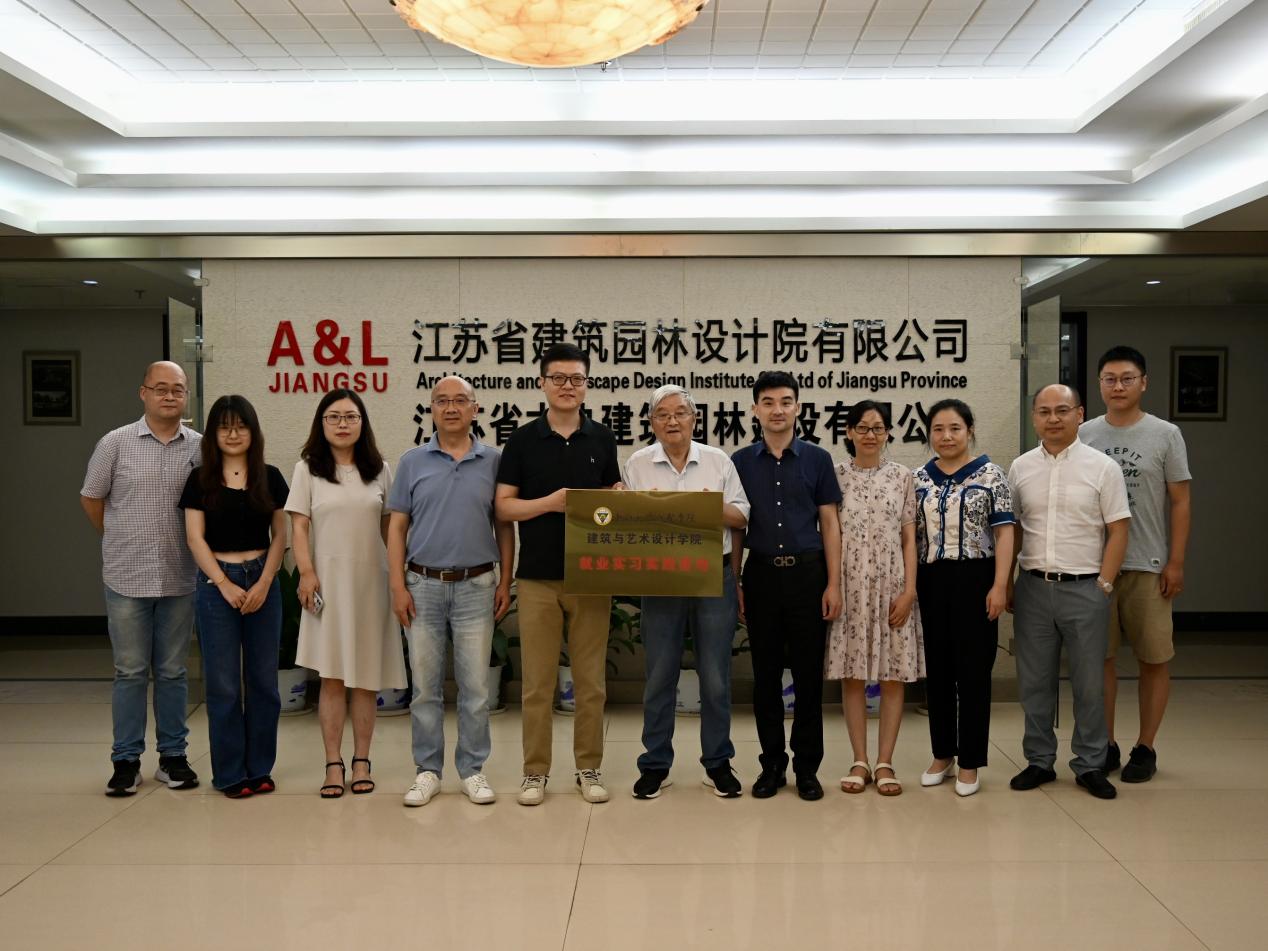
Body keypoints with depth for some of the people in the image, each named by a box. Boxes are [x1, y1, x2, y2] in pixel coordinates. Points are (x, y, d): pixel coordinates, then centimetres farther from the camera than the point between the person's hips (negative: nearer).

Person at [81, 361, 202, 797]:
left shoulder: (200, 447, 0)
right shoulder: (116, 443, -1)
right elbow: (91, 498, 9)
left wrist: (199, 549, 4)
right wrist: (121, 541, 12)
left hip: (179, 580, 1)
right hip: (127, 579, -1)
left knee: (172, 672, 10)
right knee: (130, 672, 6)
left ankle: (172, 756, 20)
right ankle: (126, 760, 17)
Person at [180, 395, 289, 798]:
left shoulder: (270, 478, 5)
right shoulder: (200, 479, 2)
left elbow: (280, 536, 6)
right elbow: (195, 538, -1)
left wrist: (263, 583, -7)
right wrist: (226, 585, -10)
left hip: (263, 582, 2)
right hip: (217, 583, -2)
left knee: (263, 679, 6)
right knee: (223, 684, 2)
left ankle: (260, 768, 17)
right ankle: (230, 773, 12)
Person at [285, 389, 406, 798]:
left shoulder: (379, 470, 9)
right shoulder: (307, 469, 4)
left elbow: (389, 526, 10)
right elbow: (299, 525, 0)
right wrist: (306, 571, -10)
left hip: (370, 582, 2)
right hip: (328, 582, -1)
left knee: (365, 676, 5)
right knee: (332, 676, 0)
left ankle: (361, 761, 14)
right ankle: (333, 764, 7)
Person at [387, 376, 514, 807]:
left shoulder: (493, 461, 4)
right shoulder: (413, 461, 4)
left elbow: (504, 527, 6)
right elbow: (397, 527, 4)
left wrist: (505, 582, -1)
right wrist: (398, 586, -4)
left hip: (476, 585, 0)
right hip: (424, 585, 1)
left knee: (475, 686, 4)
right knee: (425, 686, 7)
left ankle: (472, 769, 17)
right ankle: (427, 770, 19)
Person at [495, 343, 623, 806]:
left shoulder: (602, 439, 7)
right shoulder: (523, 439, 1)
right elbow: (504, 506, -1)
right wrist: (549, 502, -16)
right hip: (538, 577, -1)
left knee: (590, 681, 7)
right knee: (537, 681, 3)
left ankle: (589, 768, 18)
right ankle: (535, 771, 15)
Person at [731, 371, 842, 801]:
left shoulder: (817, 459, 3)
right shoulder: (741, 462, 6)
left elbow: (829, 524, 3)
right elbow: (736, 528, 9)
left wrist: (833, 584, -3)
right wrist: (733, 582, 2)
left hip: (807, 573, -1)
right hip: (761, 575, 1)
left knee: (808, 673, 3)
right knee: (766, 674, 6)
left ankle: (807, 766, 15)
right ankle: (772, 764, 17)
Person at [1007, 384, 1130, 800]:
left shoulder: (1101, 466, -3)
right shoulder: (1020, 467, 6)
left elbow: (1118, 531, -2)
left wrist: (1104, 585, -8)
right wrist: (1007, 583, 7)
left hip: (1084, 589, -2)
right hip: (1033, 587, 3)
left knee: (1089, 683, 6)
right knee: (1034, 681, 9)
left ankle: (1090, 765, 19)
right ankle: (1039, 760, 22)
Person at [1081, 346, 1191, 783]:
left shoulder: (1165, 434, 0)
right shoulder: (1085, 435, 5)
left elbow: (1180, 502, 0)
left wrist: (1176, 562, -6)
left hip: (1148, 566, -2)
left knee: (1153, 658, 4)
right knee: (1098, 656, 7)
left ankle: (1145, 748, 17)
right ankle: (1105, 746, 20)